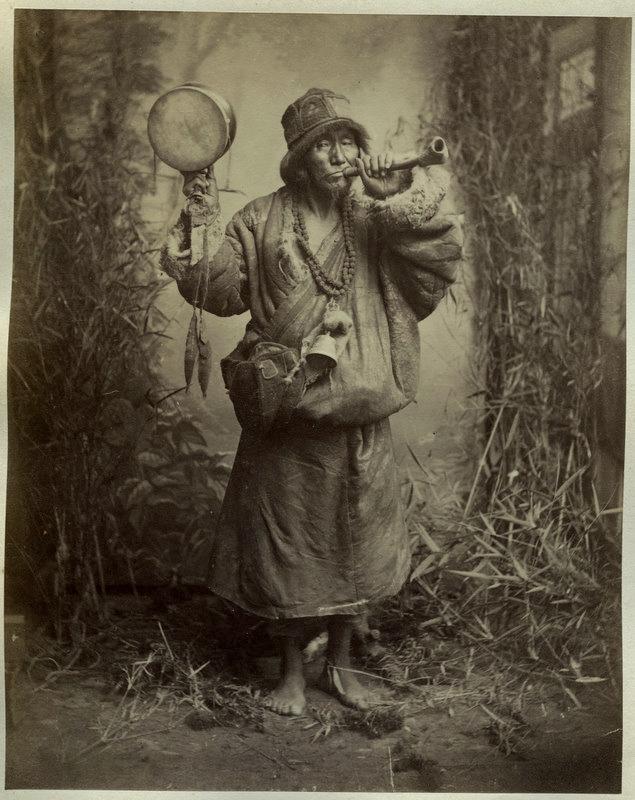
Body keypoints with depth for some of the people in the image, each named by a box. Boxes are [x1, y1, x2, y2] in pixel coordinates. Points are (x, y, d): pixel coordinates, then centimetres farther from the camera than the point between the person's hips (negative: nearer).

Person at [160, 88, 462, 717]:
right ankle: (292, 670, 30)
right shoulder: (263, 221, 1)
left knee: (351, 537, 13)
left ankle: (340, 662, 35)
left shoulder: (374, 219, 2)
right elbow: (221, 289, -3)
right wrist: (205, 222, -15)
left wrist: (398, 192, -21)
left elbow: (441, 249, -11)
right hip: (286, 410, -1)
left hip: (357, 413, 1)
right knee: (285, 542, 9)